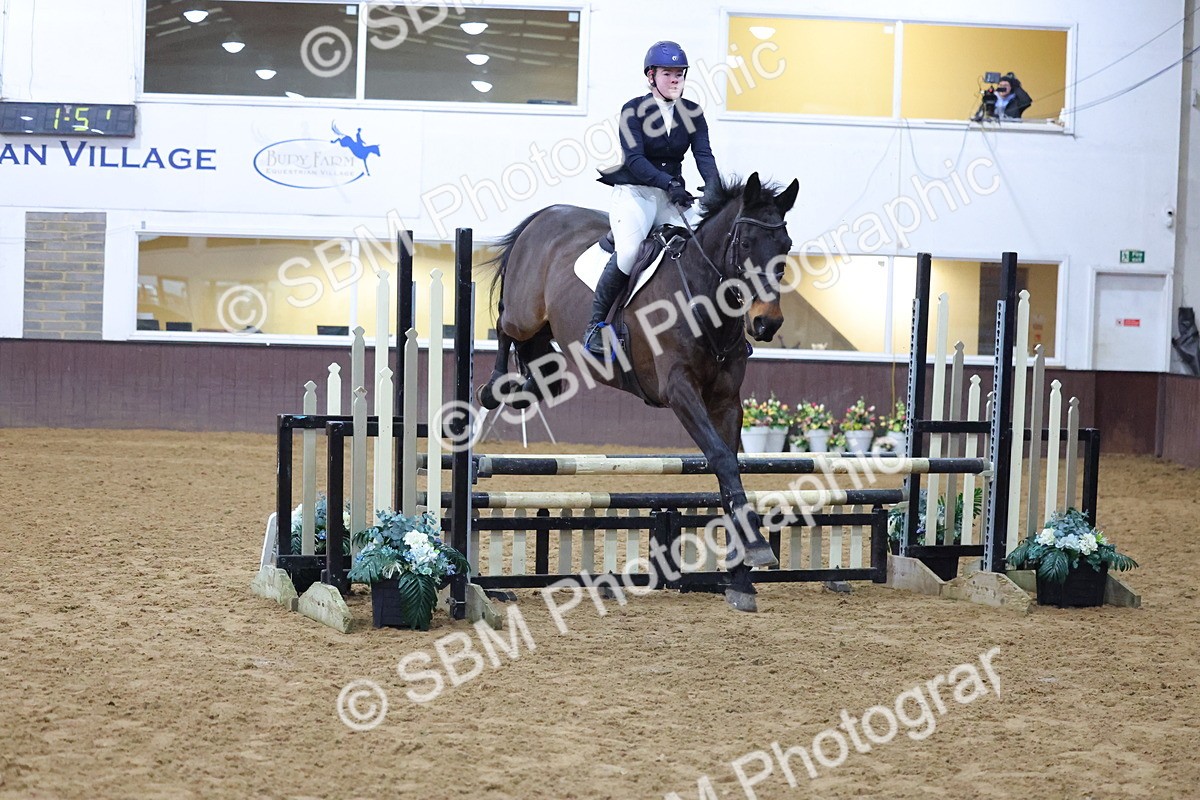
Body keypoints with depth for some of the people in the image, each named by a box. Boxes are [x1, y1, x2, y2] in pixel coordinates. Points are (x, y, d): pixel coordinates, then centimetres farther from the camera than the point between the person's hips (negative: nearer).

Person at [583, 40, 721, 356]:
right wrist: (669, 184, -32)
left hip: (673, 195, 5)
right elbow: (634, 159, -17)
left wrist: (715, 188, -25)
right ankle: (596, 323, -18)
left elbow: (703, 155, -4)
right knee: (628, 251, -29)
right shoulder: (633, 110, -5)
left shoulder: (692, 113, 7)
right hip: (633, 191, -5)